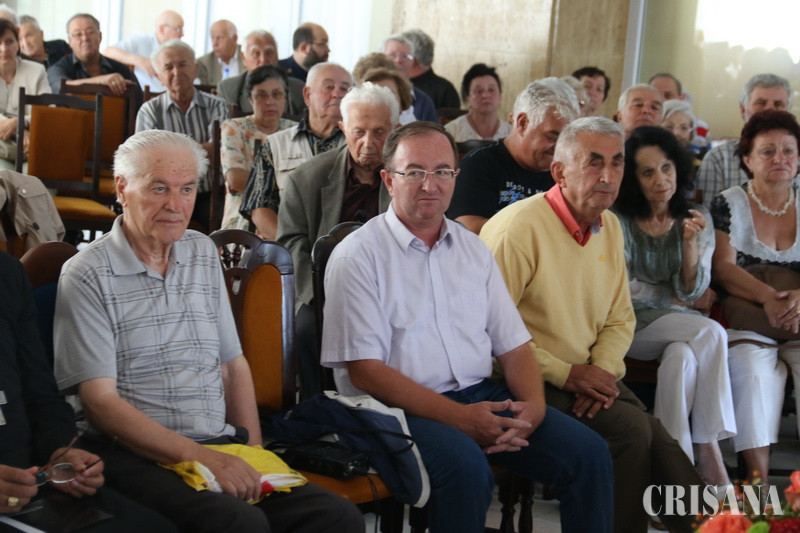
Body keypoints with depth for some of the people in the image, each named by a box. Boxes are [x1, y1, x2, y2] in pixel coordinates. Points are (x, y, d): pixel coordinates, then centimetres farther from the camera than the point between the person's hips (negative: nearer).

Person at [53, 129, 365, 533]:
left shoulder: (203, 254, 17)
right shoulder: (87, 276, -3)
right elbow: (100, 401, -9)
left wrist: (252, 455, 4)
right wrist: (201, 457, -17)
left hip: (222, 448, 5)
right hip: (137, 455, -5)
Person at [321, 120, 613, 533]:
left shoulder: (472, 248, 16)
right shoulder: (358, 256, -4)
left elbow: (513, 346, 15)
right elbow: (364, 370, -11)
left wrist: (533, 404, -7)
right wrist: (459, 417, -19)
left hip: (482, 397, 6)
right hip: (402, 407, -6)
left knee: (588, 453, -12)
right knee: (466, 466, -35)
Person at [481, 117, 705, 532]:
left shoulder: (610, 227, 10)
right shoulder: (518, 227, -15)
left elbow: (620, 319, 14)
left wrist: (601, 370, -6)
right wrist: (567, 374, -17)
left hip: (588, 379, 7)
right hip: (533, 385, -6)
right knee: (631, 427, -23)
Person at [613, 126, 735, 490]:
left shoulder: (696, 217, 4)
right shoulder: (618, 219, -6)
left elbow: (692, 292, -3)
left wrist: (691, 242, -18)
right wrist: (677, 301, -2)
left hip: (679, 330, 3)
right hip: (633, 324, -3)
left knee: (683, 357, -33)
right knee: (711, 333, -28)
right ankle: (707, 449, -21)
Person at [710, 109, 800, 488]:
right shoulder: (728, 204, 6)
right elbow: (723, 268, -4)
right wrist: (768, 297, -20)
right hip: (746, 324, -2)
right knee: (753, 371, -32)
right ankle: (758, 482, -28)